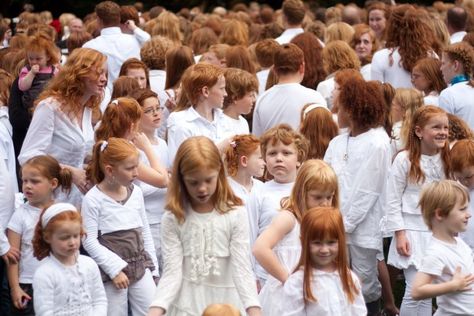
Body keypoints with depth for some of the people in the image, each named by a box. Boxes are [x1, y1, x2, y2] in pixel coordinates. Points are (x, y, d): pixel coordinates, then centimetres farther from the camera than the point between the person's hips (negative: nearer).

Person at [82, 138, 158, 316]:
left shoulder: (136, 192, 5)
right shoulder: (93, 199, -11)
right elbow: (89, 241, -13)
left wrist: (152, 266, 12)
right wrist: (115, 268, -16)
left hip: (140, 265, 5)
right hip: (112, 269, -5)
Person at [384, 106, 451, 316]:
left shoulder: (446, 161, 6)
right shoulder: (404, 160, -8)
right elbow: (393, 200, -7)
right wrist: (399, 234, -11)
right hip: (412, 231, -4)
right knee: (415, 291, -8)